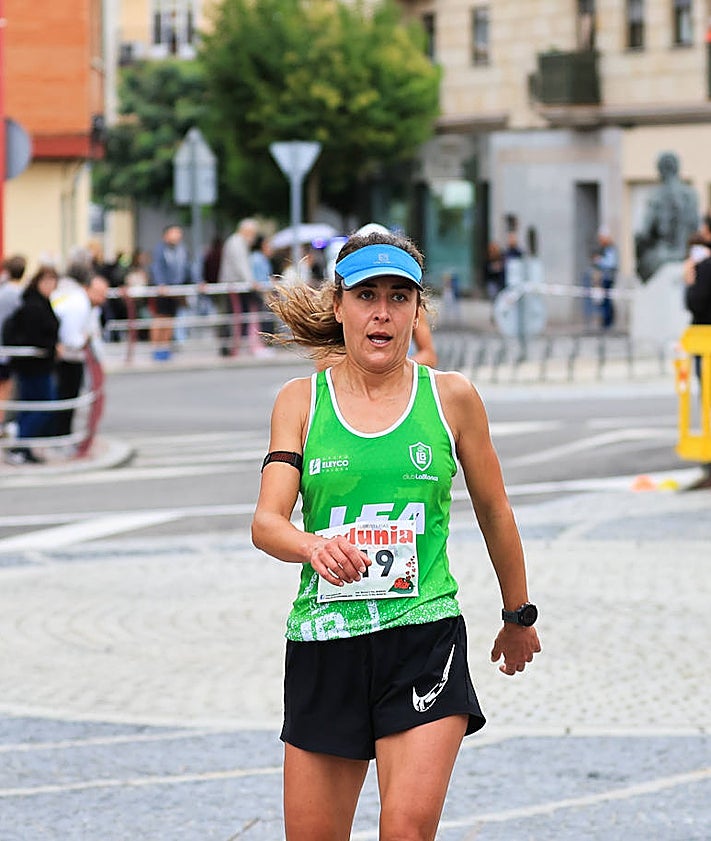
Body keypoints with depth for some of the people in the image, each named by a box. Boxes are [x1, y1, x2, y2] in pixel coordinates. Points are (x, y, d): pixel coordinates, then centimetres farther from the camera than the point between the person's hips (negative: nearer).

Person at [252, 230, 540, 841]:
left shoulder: (452, 398, 3)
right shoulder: (301, 401, 3)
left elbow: (494, 512, 16)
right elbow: (266, 523, -8)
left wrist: (519, 616, 25)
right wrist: (314, 546, -31)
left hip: (424, 637, -2)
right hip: (322, 646, 2)